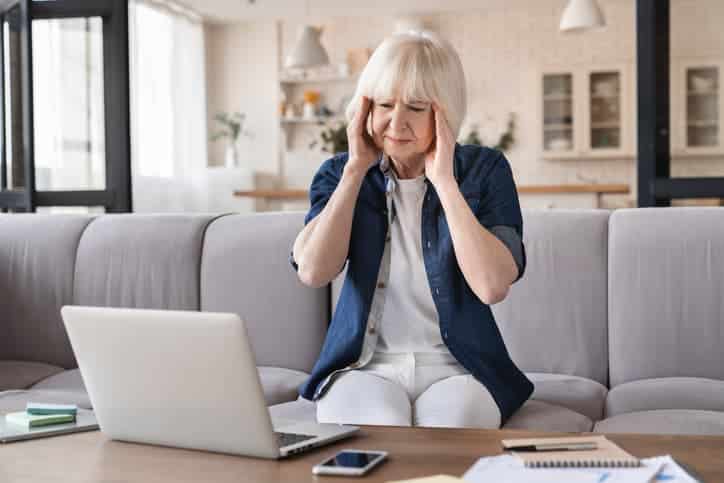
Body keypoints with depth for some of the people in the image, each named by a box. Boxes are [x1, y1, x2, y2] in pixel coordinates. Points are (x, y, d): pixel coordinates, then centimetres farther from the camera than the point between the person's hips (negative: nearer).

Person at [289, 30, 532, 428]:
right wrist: (356, 169, -9)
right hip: (363, 366, 1)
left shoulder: (483, 170, 0)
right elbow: (313, 272, -12)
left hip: (457, 368, 0)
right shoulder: (340, 174, 6)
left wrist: (443, 180, -15)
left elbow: (492, 286, -16)